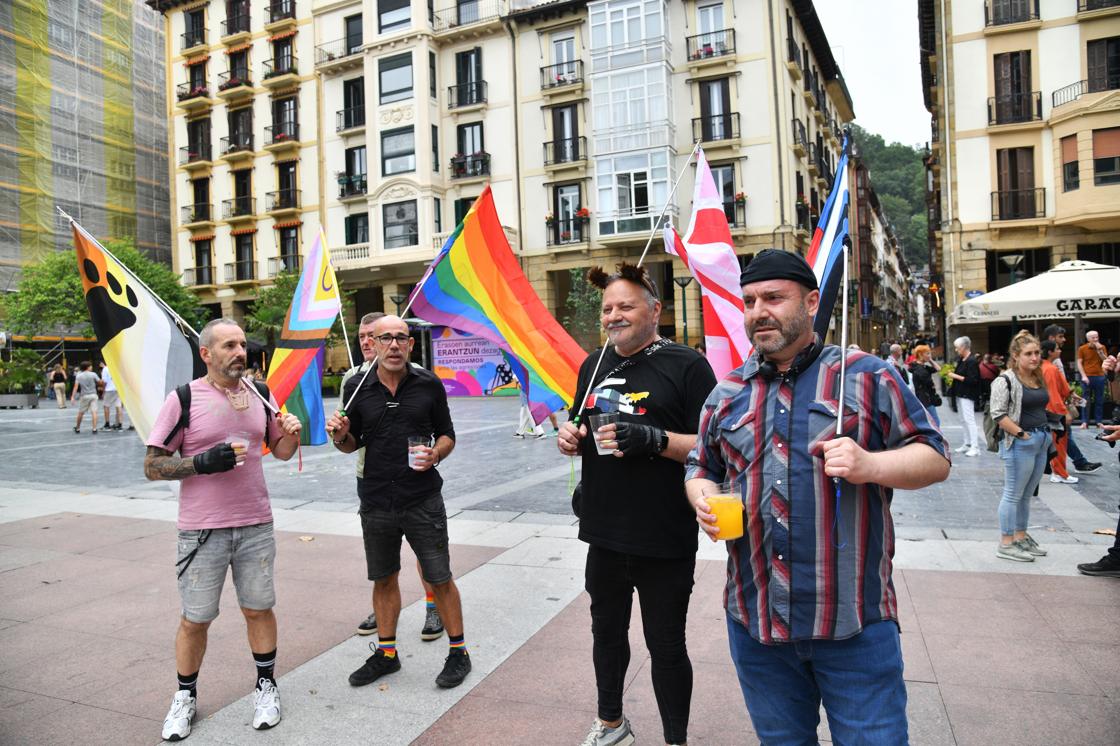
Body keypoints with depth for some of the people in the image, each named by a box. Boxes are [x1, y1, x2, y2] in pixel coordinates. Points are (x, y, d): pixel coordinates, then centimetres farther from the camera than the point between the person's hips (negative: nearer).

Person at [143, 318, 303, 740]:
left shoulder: (260, 396, 5)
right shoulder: (183, 399, -8)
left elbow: (281, 451, 13)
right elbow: (152, 467, -7)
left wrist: (291, 434, -9)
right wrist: (202, 462, -22)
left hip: (256, 525, 3)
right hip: (202, 530, -3)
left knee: (258, 609, 12)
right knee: (195, 619, 9)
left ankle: (266, 686, 30)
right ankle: (186, 696, 31)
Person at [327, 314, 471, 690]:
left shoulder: (428, 384, -3)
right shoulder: (357, 387, 0)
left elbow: (447, 434, 6)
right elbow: (352, 444, 9)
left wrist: (435, 454, -14)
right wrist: (340, 435, -13)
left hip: (423, 500, -2)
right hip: (376, 502, 2)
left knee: (439, 578, 5)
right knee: (384, 578, 16)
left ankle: (458, 651, 23)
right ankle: (386, 652, 34)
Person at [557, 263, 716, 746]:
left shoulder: (686, 365, -10)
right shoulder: (594, 366, 9)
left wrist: (654, 440, -27)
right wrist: (569, 436, -2)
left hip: (665, 542, -6)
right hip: (605, 534, 6)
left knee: (666, 646, 9)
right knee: (607, 631, 22)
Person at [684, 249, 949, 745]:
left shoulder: (866, 376, -1)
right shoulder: (727, 394, 10)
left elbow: (935, 457, 0)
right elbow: (701, 467, 19)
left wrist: (871, 465, -20)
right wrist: (702, 496, -4)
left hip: (854, 620, -3)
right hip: (754, 619, 4)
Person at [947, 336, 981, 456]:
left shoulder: (972, 361, -16)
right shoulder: (961, 360, 11)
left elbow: (972, 380, -22)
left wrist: (956, 376, -17)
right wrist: (953, 374, 7)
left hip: (967, 395, -10)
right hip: (960, 394, 10)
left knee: (969, 420, -9)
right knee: (964, 421, 14)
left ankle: (975, 447, -7)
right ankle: (967, 444, 22)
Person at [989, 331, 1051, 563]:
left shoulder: (1038, 378, 12)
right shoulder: (1006, 380, -13)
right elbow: (998, 415, -18)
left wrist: (1045, 434, 11)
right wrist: (1022, 434, -18)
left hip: (1041, 442, 8)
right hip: (1019, 444, -8)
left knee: (1026, 494, 16)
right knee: (1013, 494, -1)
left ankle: (1021, 537, 28)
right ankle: (1006, 544, 7)